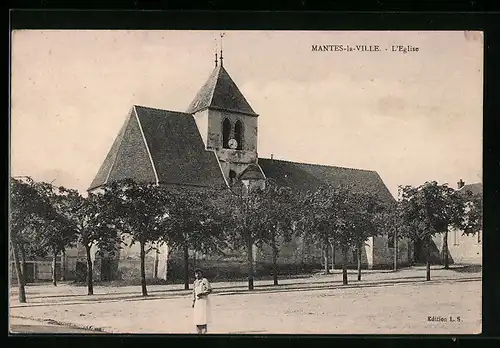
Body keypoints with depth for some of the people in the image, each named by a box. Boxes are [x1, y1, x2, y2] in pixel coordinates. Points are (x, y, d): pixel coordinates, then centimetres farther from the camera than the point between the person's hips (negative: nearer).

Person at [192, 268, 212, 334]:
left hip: (204, 300, -7)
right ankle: (199, 331, 12)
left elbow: (209, 290, -9)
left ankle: (204, 331, -7)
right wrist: (193, 301, 16)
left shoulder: (204, 280, -5)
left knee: (203, 316, -9)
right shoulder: (195, 282, 15)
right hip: (197, 300, 7)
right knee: (197, 316, 5)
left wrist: (202, 293, -21)